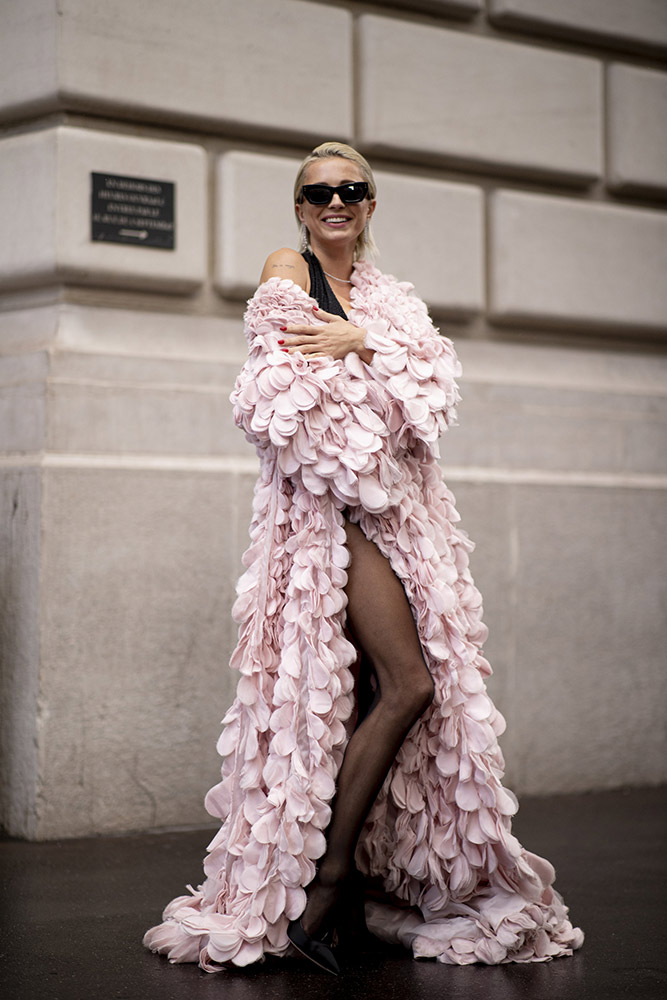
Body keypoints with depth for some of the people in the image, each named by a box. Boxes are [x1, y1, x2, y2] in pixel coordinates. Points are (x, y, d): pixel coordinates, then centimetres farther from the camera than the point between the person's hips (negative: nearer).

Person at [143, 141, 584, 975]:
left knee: (379, 690, 1)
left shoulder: (382, 294, 21)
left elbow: (435, 384, 4)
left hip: (394, 501, 7)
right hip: (325, 501, -7)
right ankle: (326, 884, -11)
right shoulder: (287, 271, 4)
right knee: (409, 682, -19)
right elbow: (285, 390, -9)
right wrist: (387, 365, -5)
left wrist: (359, 342, -10)